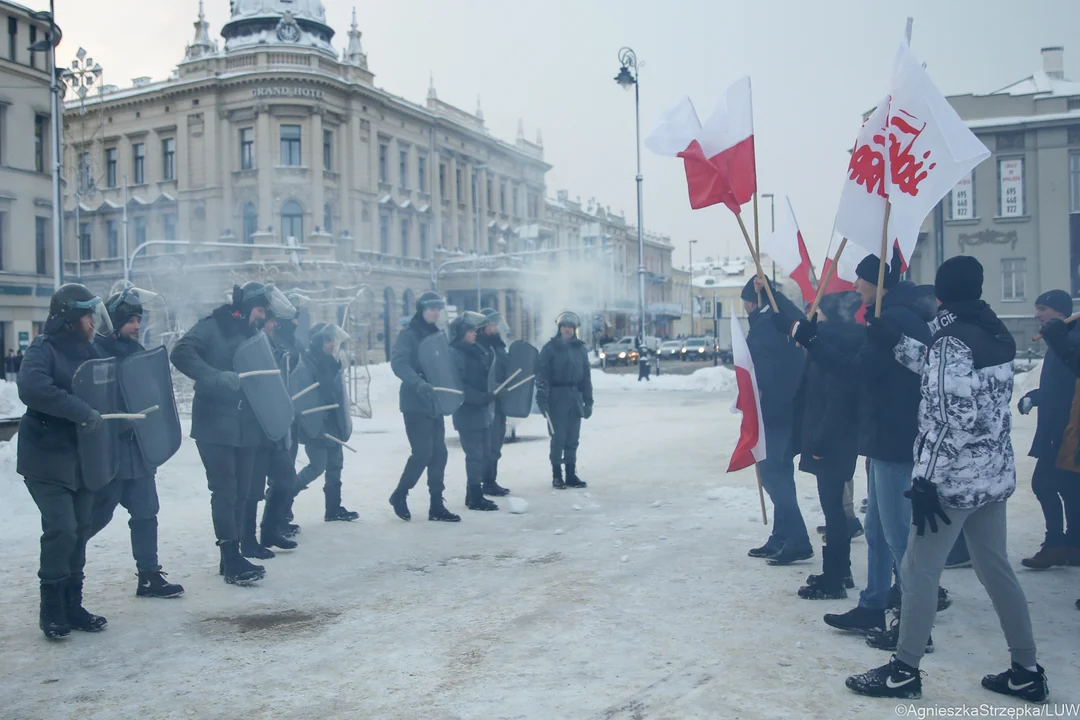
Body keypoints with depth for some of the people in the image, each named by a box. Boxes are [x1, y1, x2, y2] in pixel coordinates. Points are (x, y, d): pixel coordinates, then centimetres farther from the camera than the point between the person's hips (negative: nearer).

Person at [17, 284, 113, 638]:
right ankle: (51, 612, 3)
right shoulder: (44, 349, -11)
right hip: (47, 459, -7)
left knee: (80, 530, 8)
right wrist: (81, 411, -31)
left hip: (82, 457, 7)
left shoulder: (88, 351, 10)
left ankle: (73, 606, 19)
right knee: (61, 529, -12)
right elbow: (31, 387, -29)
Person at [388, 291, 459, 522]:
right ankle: (399, 495, 12)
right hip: (415, 403, -7)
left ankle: (436, 506, 12)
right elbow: (398, 362, -23)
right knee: (422, 453, -10)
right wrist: (417, 383, -38)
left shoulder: (437, 335, 14)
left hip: (435, 403, 7)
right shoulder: (408, 335, -8)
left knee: (438, 454, 5)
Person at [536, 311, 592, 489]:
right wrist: (542, 398, -17)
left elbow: (586, 376, 14)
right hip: (557, 397, -4)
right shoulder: (550, 348, -2)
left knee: (573, 439, 7)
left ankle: (571, 474, 14)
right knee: (558, 438, -4)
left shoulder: (580, 349, 11)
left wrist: (588, 401, 9)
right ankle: (557, 475, 4)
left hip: (575, 397, 4)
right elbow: (542, 375, -7)